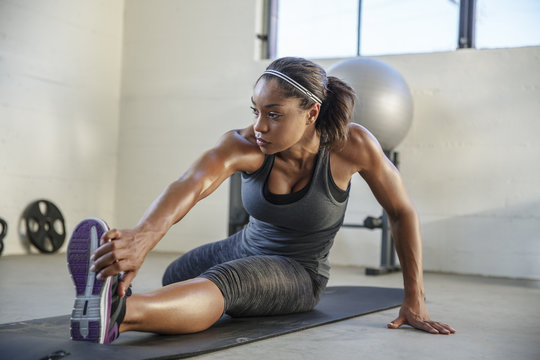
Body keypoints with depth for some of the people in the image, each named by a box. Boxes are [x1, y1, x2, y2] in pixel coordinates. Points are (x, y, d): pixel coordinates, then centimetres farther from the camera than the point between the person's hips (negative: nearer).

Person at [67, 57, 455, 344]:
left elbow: (402, 211, -13)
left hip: (300, 273, -4)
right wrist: (142, 237, -69)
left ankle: (118, 311, -62)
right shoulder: (244, 146, -27)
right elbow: (189, 186, -48)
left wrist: (415, 301, -12)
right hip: (246, 247, 4)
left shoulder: (352, 145, -27)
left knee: (223, 281, -35)